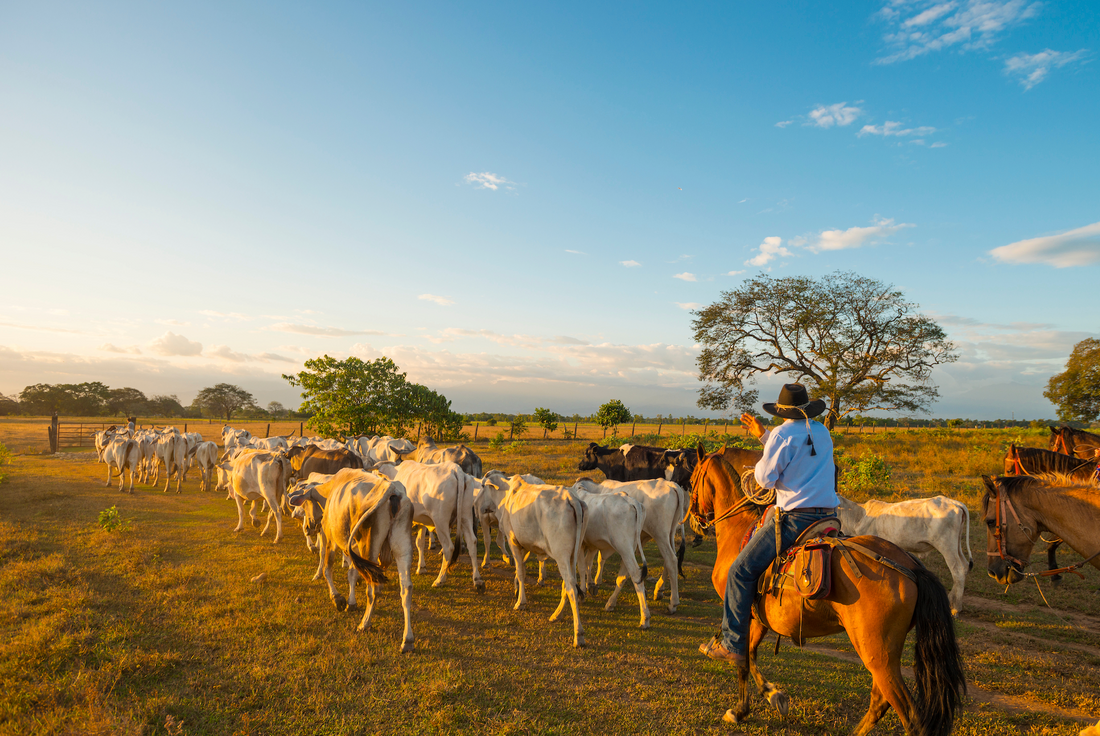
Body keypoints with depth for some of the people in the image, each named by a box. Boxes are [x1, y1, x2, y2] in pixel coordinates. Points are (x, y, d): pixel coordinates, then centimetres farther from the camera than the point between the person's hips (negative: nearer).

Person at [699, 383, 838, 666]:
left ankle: (733, 644, 0)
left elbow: (766, 478, -10)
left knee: (742, 570, -2)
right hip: (829, 514, 9)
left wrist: (764, 457, 10)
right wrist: (764, 436, 29)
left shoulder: (783, 434, -10)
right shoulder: (823, 432, 13)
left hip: (794, 518, -8)